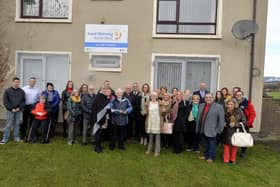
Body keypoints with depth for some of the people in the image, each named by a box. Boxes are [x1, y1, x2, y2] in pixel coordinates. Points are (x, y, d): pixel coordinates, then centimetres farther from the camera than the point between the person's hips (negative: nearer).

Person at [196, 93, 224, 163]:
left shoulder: (218, 107, -7)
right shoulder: (201, 106, 10)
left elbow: (221, 119, -8)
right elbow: (199, 117, 14)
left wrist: (219, 129, -9)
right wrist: (198, 127, 13)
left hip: (212, 130, -5)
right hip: (202, 130, 5)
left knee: (212, 144, 6)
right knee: (205, 144, 17)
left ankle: (211, 157, 18)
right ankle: (206, 155, 29)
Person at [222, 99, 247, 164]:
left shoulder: (239, 112, -8)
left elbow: (244, 122, -6)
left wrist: (235, 124, -17)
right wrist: (223, 123, -10)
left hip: (236, 132, 0)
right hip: (227, 133, 0)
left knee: (234, 146, 11)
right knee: (226, 146, 6)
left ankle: (233, 160, 29)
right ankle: (226, 160, 21)